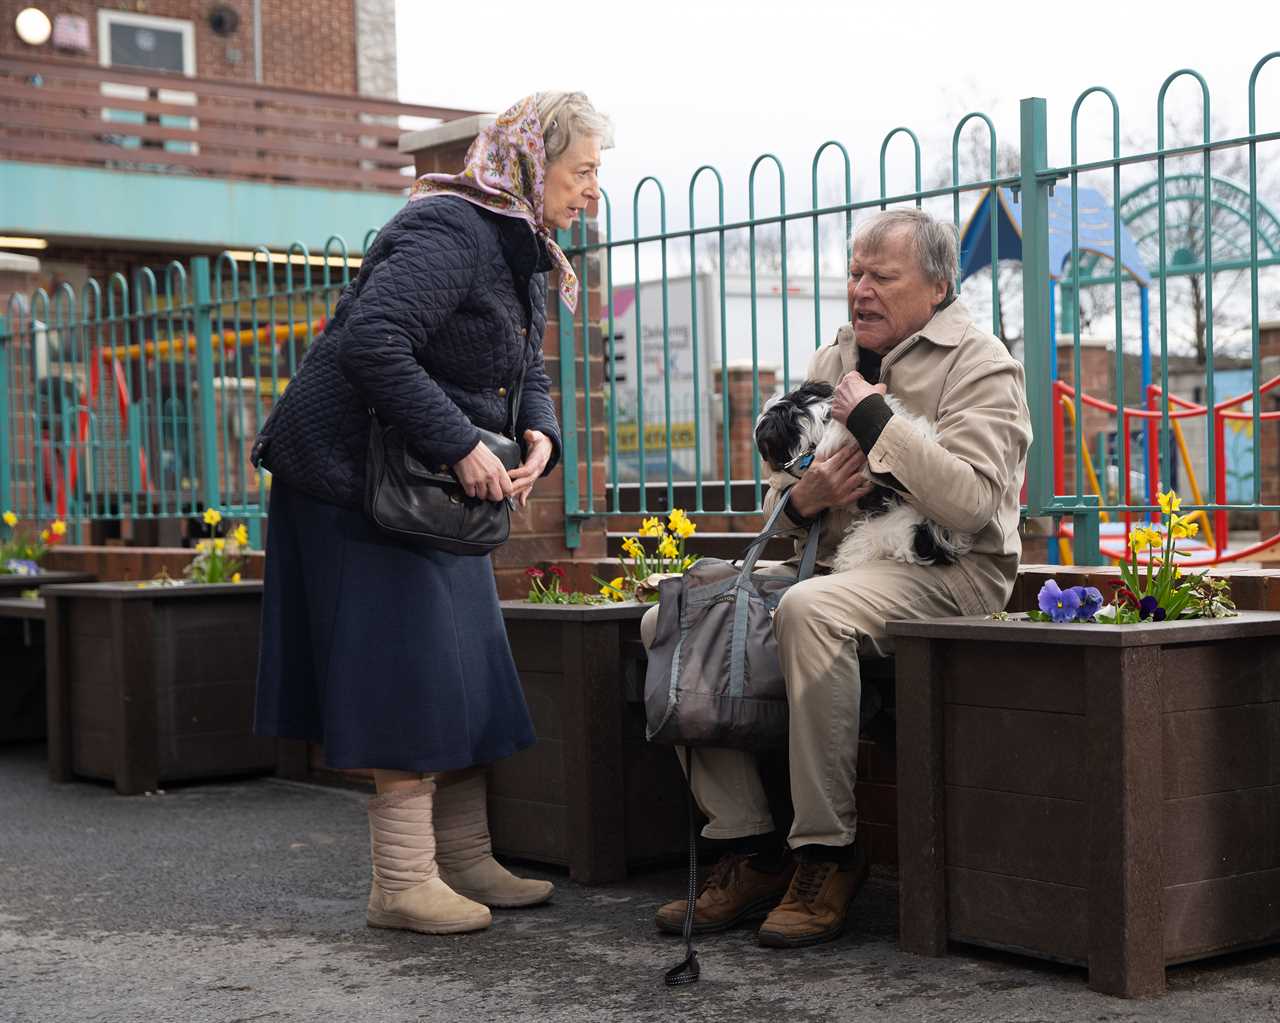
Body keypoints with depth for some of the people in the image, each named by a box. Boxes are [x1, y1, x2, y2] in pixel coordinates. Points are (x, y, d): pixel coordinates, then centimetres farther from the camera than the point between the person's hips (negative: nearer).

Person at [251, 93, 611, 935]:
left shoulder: (520, 249, 13)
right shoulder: (451, 232, -20)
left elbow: (528, 369, 16)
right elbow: (371, 341, -31)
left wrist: (541, 434, -7)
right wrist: (460, 445, -30)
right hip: (356, 475, -11)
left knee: (463, 667, 12)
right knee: (410, 672, -9)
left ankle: (465, 860, 21)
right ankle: (402, 882, -2)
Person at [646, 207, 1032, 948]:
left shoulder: (979, 364, -3)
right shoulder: (832, 362, 18)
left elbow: (972, 502, -19)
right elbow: (778, 494, 20)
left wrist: (876, 416, -17)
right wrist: (801, 500, -5)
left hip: (949, 573, -8)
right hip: (833, 563, 8)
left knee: (809, 609, -39)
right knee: (670, 622, -9)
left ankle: (828, 854, -27)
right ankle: (750, 850, -9)